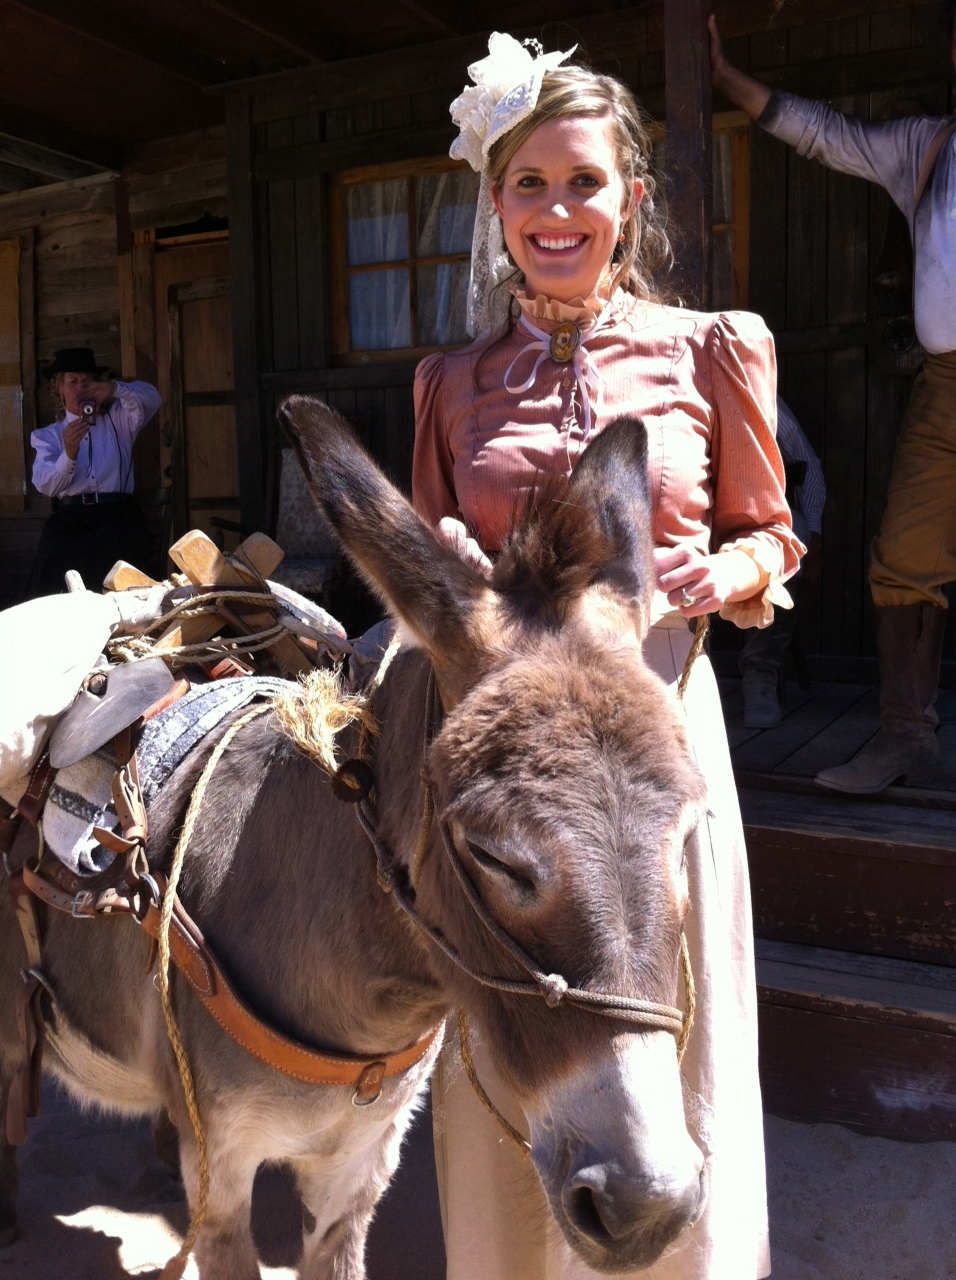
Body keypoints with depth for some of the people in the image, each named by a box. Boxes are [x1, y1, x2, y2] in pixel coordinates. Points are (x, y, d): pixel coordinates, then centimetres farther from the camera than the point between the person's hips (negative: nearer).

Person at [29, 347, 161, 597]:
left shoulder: (117, 420, 20)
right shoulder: (47, 435, 18)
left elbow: (151, 399, -1)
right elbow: (45, 485, 0)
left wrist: (115, 389, -19)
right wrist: (69, 454, -20)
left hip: (117, 513, 0)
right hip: (68, 516, 0)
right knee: (55, 555, -30)